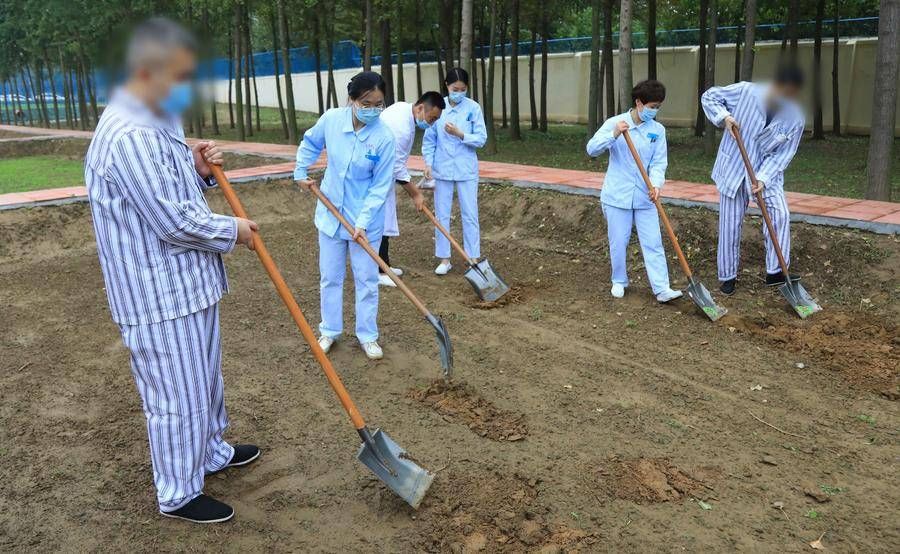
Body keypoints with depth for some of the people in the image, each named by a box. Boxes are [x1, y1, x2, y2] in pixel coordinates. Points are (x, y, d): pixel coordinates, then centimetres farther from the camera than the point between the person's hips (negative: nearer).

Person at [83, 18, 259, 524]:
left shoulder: (160, 122, 9)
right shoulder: (129, 137, -25)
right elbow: (174, 222, -25)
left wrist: (201, 170, 0)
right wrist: (233, 231, -10)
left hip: (187, 283, 10)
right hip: (160, 296, -10)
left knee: (206, 379, 25)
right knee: (178, 396, 5)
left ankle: (212, 453, 46)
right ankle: (178, 494, 24)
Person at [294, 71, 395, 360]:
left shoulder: (384, 137, -20)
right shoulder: (331, 119, -12)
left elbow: (380, 187, -16)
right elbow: (310, 143, 11)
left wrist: (362, 222, -21)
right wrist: (301, 172, 10)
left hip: (365, 220, -3)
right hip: (330, 214, 3)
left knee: (366, 280, 8)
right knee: (329, 277, 14)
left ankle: (367, 335, 23)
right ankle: (330, 330, 30)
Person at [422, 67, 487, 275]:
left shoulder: (473, 108, -5)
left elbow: (481, 139, -6)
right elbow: (429, 139, 3)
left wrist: (460, 134, -20)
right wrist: (428, 163, -8)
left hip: (466, 170, -2)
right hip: (442, 169, 2)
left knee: (470, 215, 4)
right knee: (442, 215, 8)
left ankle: (474, 258, 13)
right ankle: (444, 258, 19)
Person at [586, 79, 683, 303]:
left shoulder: (658, 130, 3)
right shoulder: (614, 123, -5)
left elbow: (659, 163, -1)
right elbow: (592, 149, -13)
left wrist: (656, 185, -20)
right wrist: (614, 134, -28)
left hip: (644, 197, 2)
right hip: (617, 195, -2)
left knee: (653, 243, 0)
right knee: (618, 243, 6)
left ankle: (662, 288, 3)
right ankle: (619, 282, 25)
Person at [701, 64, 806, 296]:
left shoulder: (795, 118, -12)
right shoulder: (745, 92, -17)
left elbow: (783, 153, -10)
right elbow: (709, 96, -5)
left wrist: (763, 178, -24)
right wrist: (723, 117, -22)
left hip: (767, 172, 1)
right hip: (733, 169, -1)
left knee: (780, 215, -17)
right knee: (730, 225, 3)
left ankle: (776, 272, -5)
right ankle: (728, 275, 18)